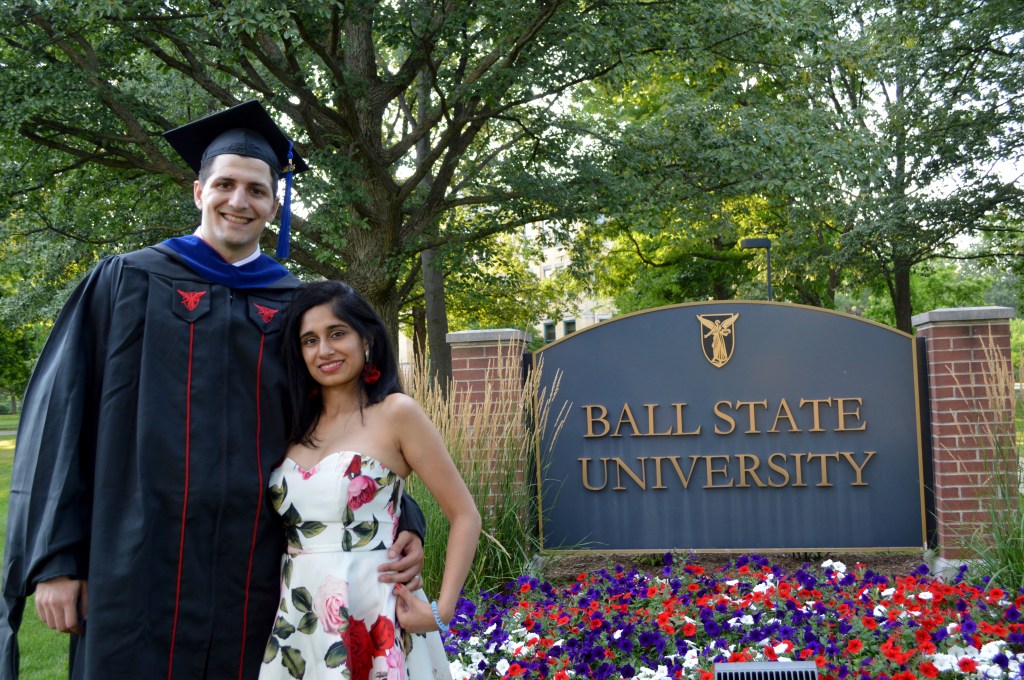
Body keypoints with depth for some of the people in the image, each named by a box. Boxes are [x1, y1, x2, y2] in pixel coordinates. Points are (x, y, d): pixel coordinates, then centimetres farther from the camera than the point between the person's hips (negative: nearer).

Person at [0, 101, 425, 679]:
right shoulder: (128, 283, 5)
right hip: (138, 563, -1)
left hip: (255, 572, 2)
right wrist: (54, 558, -4)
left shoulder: (296, 306, 9)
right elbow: (61, 417, 2)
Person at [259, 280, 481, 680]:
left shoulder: (396, 412, -7)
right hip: (297, 626, 5)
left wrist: (442, 610, -15)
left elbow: (465, 515, -8)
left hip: (370, 622, -5)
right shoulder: (298, 426, 8)